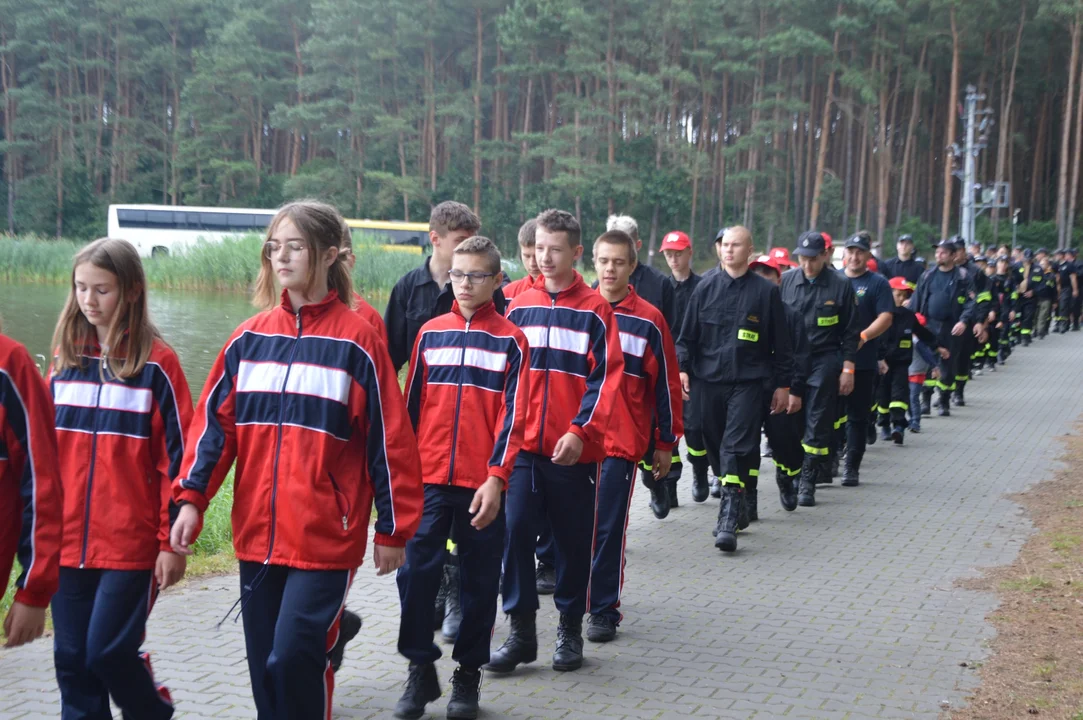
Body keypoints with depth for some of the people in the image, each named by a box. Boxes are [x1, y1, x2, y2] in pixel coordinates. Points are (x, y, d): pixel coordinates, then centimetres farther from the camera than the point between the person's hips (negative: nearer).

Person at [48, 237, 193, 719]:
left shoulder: (156, 363, -6)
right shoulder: (65, 356, 8)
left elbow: (177, 456, -6)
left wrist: (173, 540, -7)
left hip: (131, 542, -4)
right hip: (68, 540, 4)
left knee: (109, 651, -4)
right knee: (71, 658, 7)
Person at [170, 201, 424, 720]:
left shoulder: (357, 340, -5)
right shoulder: (250, 337, 8)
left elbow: (388, 439, -3)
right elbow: (215, 420, 8)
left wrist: (393, 528, -2)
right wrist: (191, 497, -4)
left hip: (326, 538, -5)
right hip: (256, 535, 5)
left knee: (294, 657, -12)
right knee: (264, 666, 10)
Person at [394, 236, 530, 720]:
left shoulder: (510, 340, 0)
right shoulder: (431, 333, 8)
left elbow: (512, 415, -4)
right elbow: (411, 405, 11)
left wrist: (496, 478, -12)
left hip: (483, 486, -2)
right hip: (428, 481, 2)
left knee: (479, 581, 6)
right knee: (416, 573, -3)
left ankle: (468, 674, 20)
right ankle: (420, 670, 12)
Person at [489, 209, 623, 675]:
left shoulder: (594, 311, -2)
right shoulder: (520, 307, 8)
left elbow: (606, 377, -6)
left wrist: (580, 432, -15)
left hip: (574, 449, -2)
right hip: (522, 445, 2)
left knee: (573, 539, 7)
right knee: (516, 532, -3)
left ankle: (570, 630, 20)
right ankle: (521, 631, 7)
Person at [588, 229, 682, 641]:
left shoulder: (648, 321, -1)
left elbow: (666, 384, 4)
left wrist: (666, 443, 6)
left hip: (622, 441, -2)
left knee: (609, 529, -2)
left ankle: (604, 610, 7)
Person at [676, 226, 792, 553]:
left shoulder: (766, 291, 3)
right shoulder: (706, 288, 8)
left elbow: (781, 343, 6)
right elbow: (687, 335, 10)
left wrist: (783, 384, 6)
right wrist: (682, 367, -3)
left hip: (749, 382, -3)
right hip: (708, 380, 3)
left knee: (737, 447, -13)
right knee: (716, 445, 9)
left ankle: (728, 519, -16)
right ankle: (734, 501, 27)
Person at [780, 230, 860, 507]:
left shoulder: (841, 285, -3)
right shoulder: (786, 281, 3)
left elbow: (850, 332, 1)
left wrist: (847, 369, -2)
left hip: (824, 362, -2)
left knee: (817, 425, -2)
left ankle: (807, 483, 3)